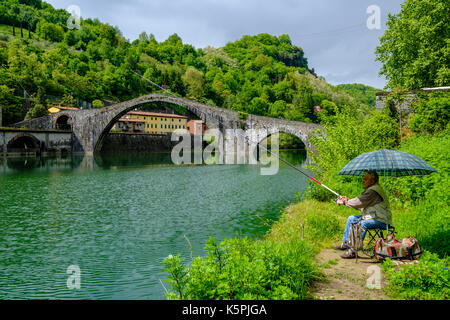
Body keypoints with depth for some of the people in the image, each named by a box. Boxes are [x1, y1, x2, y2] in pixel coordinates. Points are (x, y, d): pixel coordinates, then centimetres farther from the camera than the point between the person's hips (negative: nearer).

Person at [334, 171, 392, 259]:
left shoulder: (373, 190, -21)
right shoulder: (370, 189, 12)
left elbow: (360, 202, -24)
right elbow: (361, 205, 15)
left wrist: (344, 202, -12)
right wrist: (347, 200, 8)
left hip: (381, 220, -11)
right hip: (373, 216, 11)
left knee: (362, 224, -34)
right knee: (351, 219, 14)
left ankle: (353, 251, -33)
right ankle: (345, 243, 22)